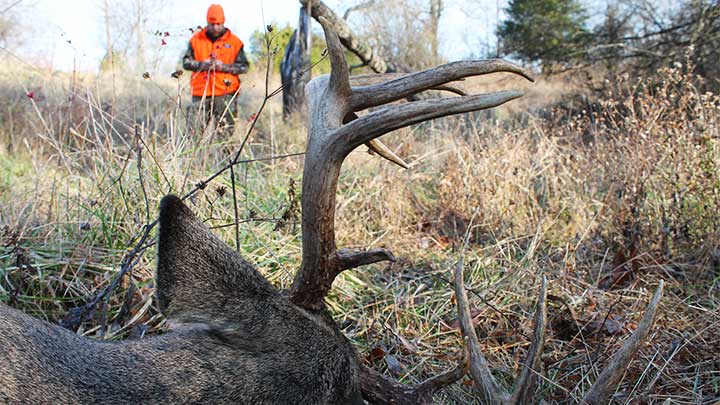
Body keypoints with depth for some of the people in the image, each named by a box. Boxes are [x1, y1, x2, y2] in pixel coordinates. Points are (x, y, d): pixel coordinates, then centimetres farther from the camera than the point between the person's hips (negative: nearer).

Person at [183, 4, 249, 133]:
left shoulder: (234, 42, 4)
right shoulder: (196, 39, 9)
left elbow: (244, 66, 0)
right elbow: (186, 62, 6)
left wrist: (224, 67, -14)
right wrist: (201, 65, -13)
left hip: (225, 93, -2)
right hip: (200, 93, 2)